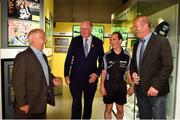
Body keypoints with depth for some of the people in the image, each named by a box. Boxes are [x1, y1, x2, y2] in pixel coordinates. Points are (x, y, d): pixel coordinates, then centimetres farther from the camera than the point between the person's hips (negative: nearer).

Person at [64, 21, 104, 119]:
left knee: (88, 104, 15)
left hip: (91, 78, 1)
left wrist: (97, 73, -6)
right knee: (76, 103, 5)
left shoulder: (98, 42, 0)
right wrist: (66, 75, -3)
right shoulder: (75, 40, -1)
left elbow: (102, 60, 5)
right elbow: (68, 59, 1)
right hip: (75, 78, -1)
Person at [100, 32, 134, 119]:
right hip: (109, 84, -1)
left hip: (121, 85, 1)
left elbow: (128, 72, 5)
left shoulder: (126, 56, -1)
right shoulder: (107, 55, -4)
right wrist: (102, 86, -7)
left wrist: (132, 85, 1)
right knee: (108, 109, 9)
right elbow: (104, 72, -2)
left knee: (120, 109, 13)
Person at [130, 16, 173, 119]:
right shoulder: (137, 45, 13)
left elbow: (168, 66, -14)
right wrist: (133, 73, 0)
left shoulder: (162, 41, -10)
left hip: (156, 90, -6)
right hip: (140, 90, 6)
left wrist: (156, 86, -18)